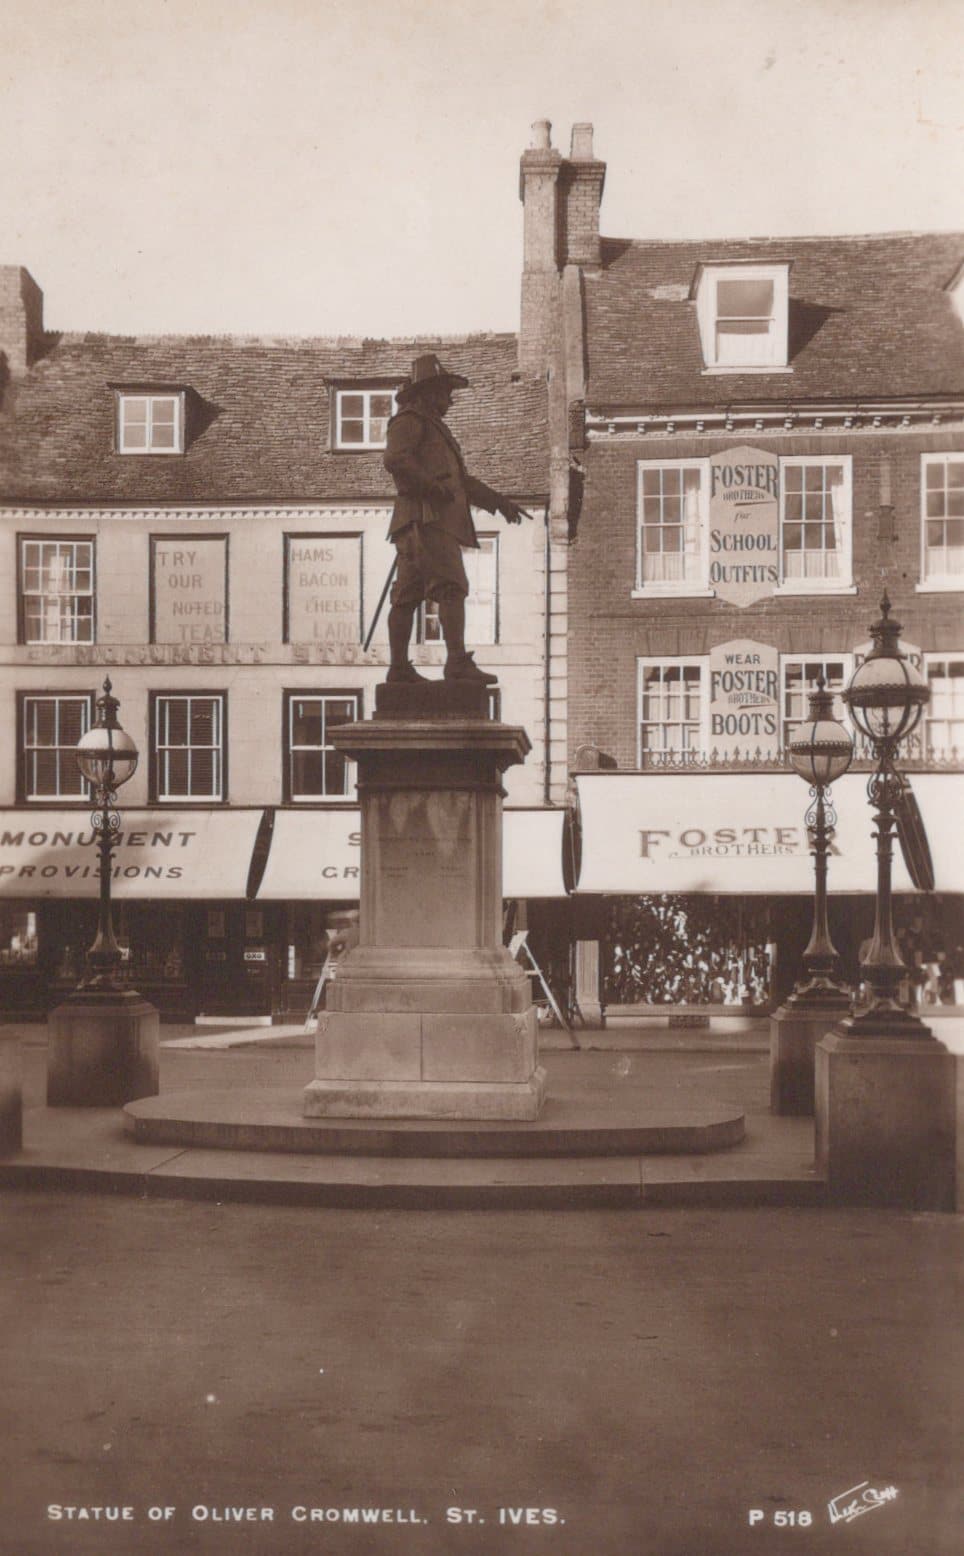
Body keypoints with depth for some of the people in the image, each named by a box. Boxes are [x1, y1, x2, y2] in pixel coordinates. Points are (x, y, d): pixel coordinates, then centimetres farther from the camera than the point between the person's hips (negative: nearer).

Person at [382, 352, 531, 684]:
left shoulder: (433, 430, 32)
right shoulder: (408, 420, 1)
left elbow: (463, 481, 31)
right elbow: (395, 459, -17)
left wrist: (500, 501, 22)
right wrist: (433, 486, -16)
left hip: (437, 521, 10)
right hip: (426, 518, -10)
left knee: (407, 596, 4)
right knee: (451, 588, -19)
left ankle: (399, 668, 2)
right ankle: (458, 662, -28)